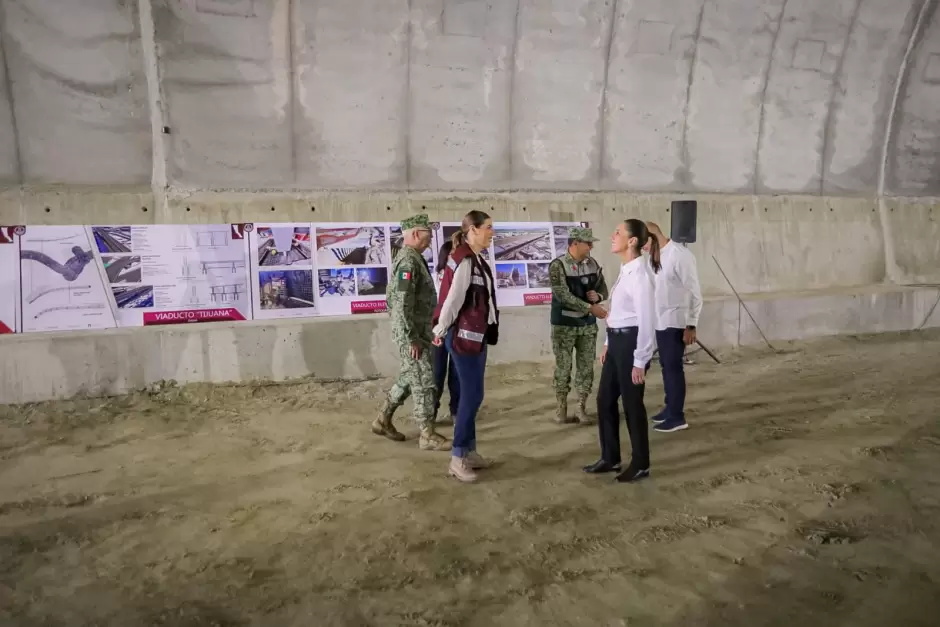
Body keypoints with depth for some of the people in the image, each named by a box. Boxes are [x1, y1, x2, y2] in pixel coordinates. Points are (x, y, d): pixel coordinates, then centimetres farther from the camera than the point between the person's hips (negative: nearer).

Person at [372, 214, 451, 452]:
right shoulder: (408, 261, -19)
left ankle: (383, 420, 28)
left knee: (409, 378, 18)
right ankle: (427, 435, 4)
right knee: (424, 381, -4)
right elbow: (402, 304, -25)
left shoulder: (410, 258, 13)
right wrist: (411, 338, -23)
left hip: (417, 331, 10)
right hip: (411, 334, -10)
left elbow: (392, 295, 21)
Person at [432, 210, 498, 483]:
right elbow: (453, 299, -18)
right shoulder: (464, 261, -18)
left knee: (471, 395, 13)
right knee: (471, 395, -5)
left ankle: (469, 450, 23)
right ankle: (458, 458, 4)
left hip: (476, 335, 9)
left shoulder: (476, 260, 13)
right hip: (464, 335, -9)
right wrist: (440, 330, -8)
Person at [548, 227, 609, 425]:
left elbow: (604, 289, 12)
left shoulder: (593, 264, 3)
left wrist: (598, 296, -13)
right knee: (563, 368, 4)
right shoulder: (558, 265, -14)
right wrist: (590, 307, -29)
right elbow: (563, 295, -23)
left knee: (586, 367, 7)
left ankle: (582, 408, 18)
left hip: (588, 325, 5)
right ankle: (561, 409, 17)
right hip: (564, 326, -4)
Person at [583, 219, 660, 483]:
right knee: (604, 400, 16)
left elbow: (646, 320, -20)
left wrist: (639, 361, -18)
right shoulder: (624, 270, 10)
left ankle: (640, 464, 22)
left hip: (631, 342, -9)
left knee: (632, 404, 4)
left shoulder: (639, 273, -18)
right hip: (617, 341, 10)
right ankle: (610, 458, 31)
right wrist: (608, 344, 20)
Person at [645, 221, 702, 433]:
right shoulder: (657, 256, 8)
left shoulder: (680, 255, -17)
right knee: (666, 366, 15)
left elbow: (694, 292, -17)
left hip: (675, 322, -8)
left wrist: (691, 325, -18)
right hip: (660, 322, 8)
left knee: (673, 367, -3)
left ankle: (677, 416, 7)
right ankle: (670, 407, 29)